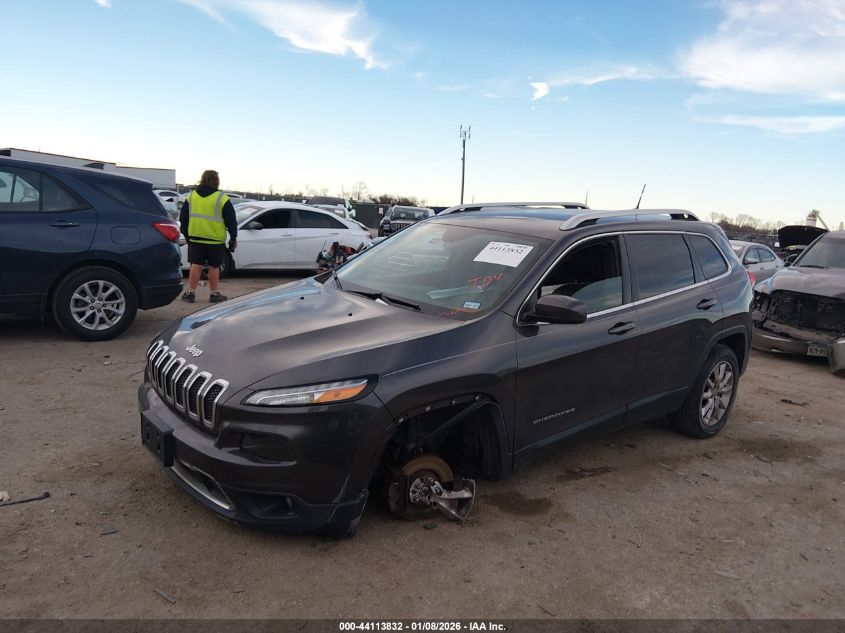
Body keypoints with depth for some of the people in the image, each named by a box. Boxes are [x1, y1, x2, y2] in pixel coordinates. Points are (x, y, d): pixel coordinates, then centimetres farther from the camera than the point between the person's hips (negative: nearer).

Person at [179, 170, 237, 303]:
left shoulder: (191, 196, 7)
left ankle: (190, 293, 9)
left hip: (195, 238, 3)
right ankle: (214, 294, 11)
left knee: (196, 265, 7)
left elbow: (183, 218, 13)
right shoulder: (222, 198, -7)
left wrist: (186, 235, 23)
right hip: (215, 240, -3)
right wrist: (233, 237, 4)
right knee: (214, 267, 5)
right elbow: (231, 220, -5)